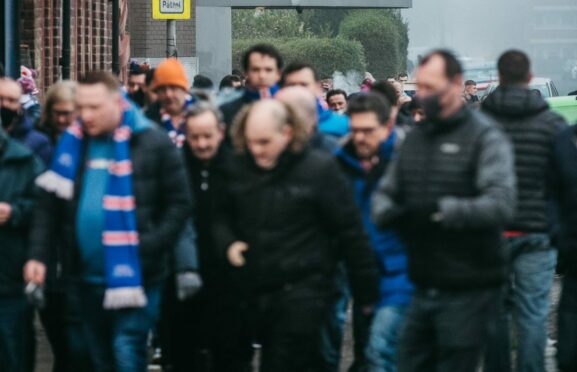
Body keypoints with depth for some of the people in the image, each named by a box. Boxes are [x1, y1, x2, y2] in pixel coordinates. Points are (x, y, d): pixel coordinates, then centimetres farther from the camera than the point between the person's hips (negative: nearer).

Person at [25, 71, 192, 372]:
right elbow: (51, 204, 9)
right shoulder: (73, 144, 6)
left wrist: (150, 247, -15)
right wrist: (38, 255, -1)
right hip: (87, 276, 5)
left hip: (135, 274, -5)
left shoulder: (153, 144, -7)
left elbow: (178, 203, -5)